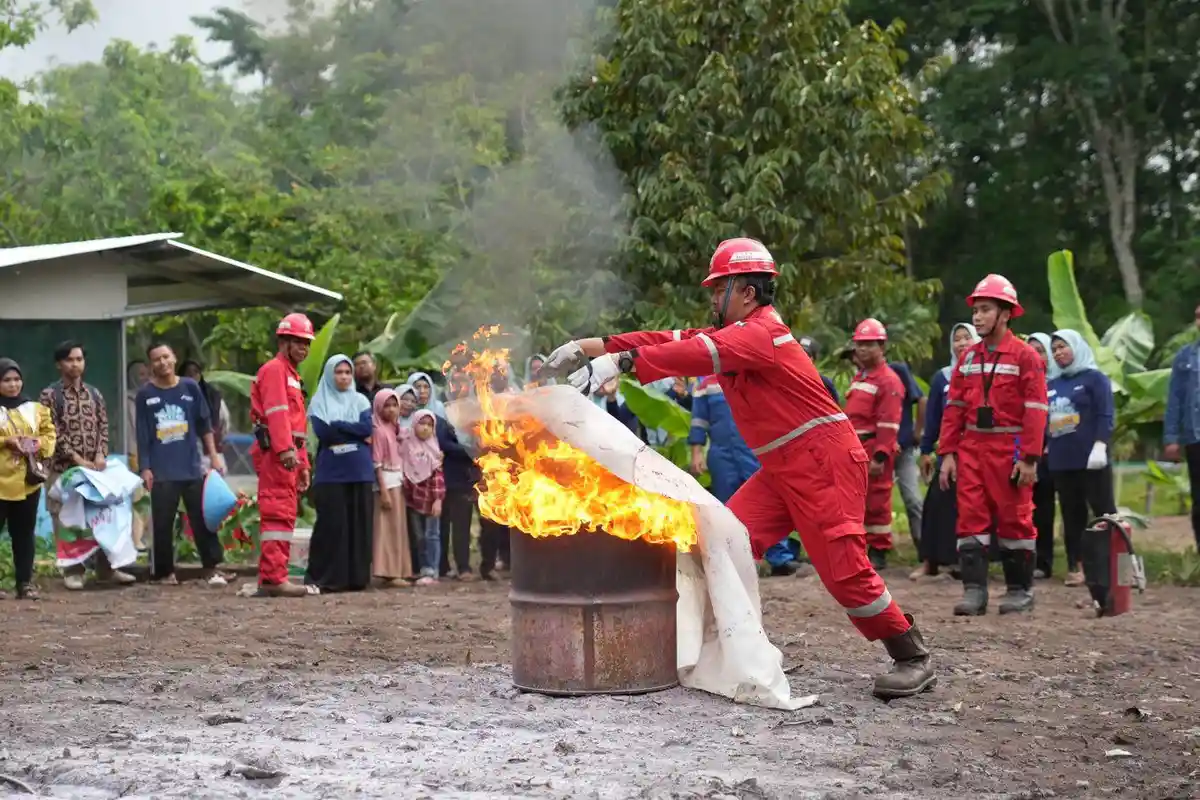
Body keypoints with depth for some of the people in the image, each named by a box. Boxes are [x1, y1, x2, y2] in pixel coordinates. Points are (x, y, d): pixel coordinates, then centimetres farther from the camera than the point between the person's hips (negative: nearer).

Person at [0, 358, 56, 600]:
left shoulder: (35, 408, 11)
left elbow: (49, 433, 13)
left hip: (27, 481, 4)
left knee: (24, 534, 9)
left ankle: (25, 582, 13)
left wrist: (40, 444, -7)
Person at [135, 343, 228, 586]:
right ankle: (163, 572, 9)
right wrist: (145, 468, 0)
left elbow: (204, 424, 11)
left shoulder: (190, 387, 7)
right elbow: (142, 435, 4)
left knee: (203, 519, 0)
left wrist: (214, 456, 7)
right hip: (162, 473, -1)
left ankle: (211, 568, 5)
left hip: (192, 468, 1)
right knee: (162, 524, 0)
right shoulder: (145, 395, 3)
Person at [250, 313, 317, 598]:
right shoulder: (274, 370, -4)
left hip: (288, 454, 10)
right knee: (279, 513, -14)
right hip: (276, 453, -10)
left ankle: (270, 579, 14)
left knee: (284, 515, 11)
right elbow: (277, 412, -18)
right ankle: (275, 578, -17)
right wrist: (286, 449, -29)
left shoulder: (291, 374, 27)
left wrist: (303, 464, 27)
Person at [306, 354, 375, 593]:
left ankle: (356, 576, 5)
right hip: (330, 472, -3)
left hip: (359, 471, 3)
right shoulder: (319, 402, 5)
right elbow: (322, 432, -10)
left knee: (359, 523, 1)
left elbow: (368, 428, -4)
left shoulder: (361, 401, 13)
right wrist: (355, 432, -6)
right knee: (332, 523, -7)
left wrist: (337, 426, -7)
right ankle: (326, 578, -3)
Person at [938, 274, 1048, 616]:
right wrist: (947, 453, 4)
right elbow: (954, 408, 11)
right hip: (971, 450, 5)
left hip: (1009, 451, -5)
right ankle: (974, 591, 0)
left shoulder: (1025, 356, -5)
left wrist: (1029, 458, -15)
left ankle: (1020, 590, 12)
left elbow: (1035, 411, -10)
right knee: (971, 519, 0)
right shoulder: (968, 358, 11)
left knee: (1014, 519, 3)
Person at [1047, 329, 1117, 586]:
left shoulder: (1094, 378, 0)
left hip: (1090, 459, -6)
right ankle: (1076, 567, 10)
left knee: (1104, 513, -6)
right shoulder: (1052, 386, 16)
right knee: (1072, 516, 8)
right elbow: (1043, 420, 18)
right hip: (1061, 461, 6)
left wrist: (1099, 447, -18)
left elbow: (1106, 415, -9)